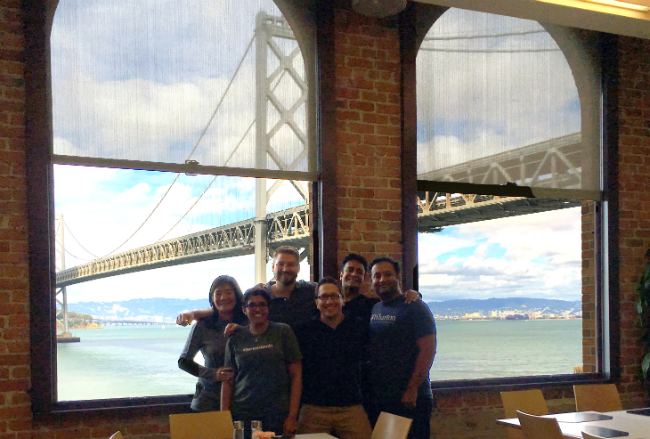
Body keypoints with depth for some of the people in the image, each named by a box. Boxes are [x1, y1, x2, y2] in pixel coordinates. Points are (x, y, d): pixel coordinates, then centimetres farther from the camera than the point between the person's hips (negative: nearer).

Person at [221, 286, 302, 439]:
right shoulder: (236, 338, 8)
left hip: (277, 414, -1)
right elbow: (228, 381, 10)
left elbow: (296, 375, 0)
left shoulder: (283, 332, 3)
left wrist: (292, 416, -6)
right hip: (243, 414, 2)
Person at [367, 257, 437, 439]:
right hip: (376, 400, 7)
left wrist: (412, 390, -19)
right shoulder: (373, 310, 14)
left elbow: (428, 349, -14)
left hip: (409, 399, -6)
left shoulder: (414, 308, -7)